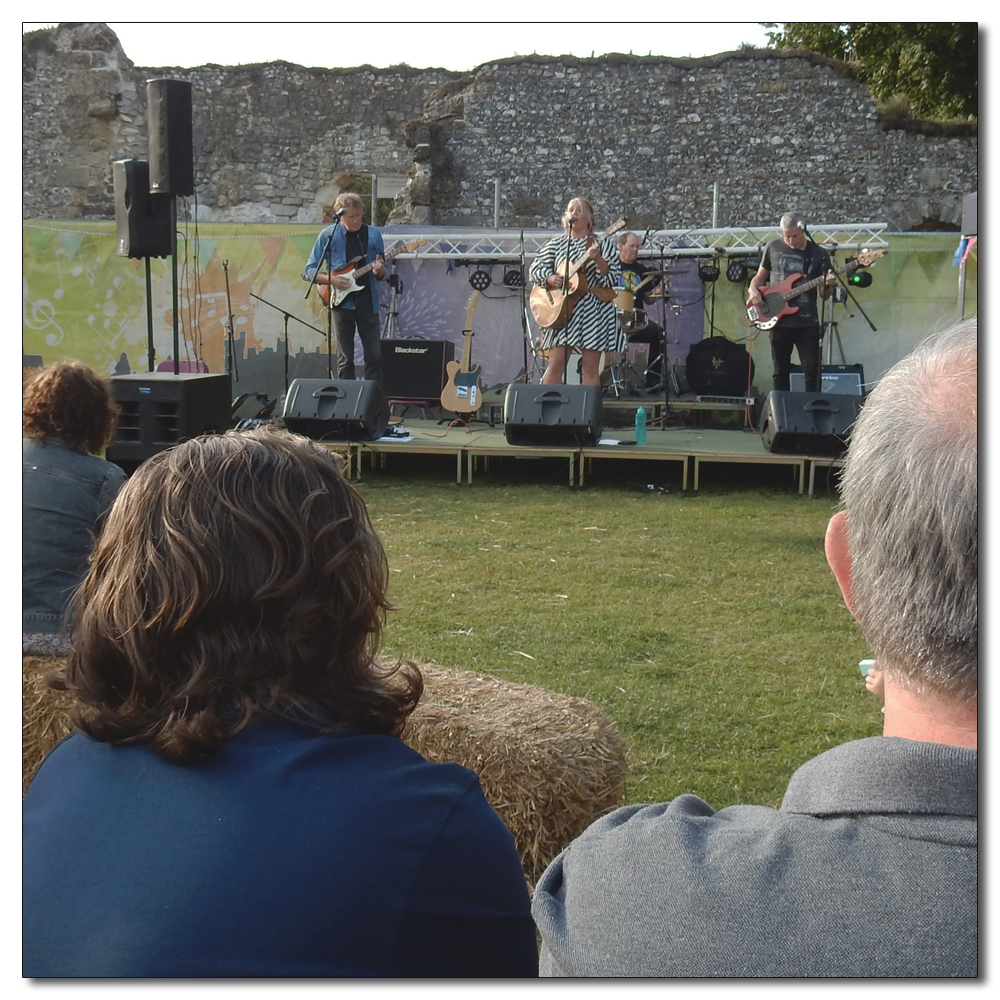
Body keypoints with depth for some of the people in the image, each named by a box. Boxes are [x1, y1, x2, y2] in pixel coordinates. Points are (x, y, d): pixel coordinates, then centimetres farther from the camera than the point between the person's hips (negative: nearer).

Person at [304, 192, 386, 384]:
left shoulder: (373, 235, 7)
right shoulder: (328, 235, 0)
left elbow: (381, 274, 13)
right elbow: (309, 271, 2)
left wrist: (379, 271, -10)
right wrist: (330, 280, -15)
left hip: (368, 302, 2)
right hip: (342, 302, -2)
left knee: (374, 357, 0)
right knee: (345, 360, 2)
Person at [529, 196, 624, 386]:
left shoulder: (602, 244, 5)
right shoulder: (556, 244, 13)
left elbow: (613, 278, -3)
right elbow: (534, 268, 11)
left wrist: (597, 258, -20)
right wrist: (550, 278, -9)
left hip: (594, 309, -1)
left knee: (590, 366, -2)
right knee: (556, 363, -6)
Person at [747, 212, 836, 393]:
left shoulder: (819, 254, 2)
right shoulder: (773, 248, 6)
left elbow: (824, 295, 4)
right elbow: (760, 276, 16)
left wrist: (827, 285, -19)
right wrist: (753, 290, -6)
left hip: (807, 322, -1)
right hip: (778, 320, 2)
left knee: (812, 371, -7)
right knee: (781, 372, 7)